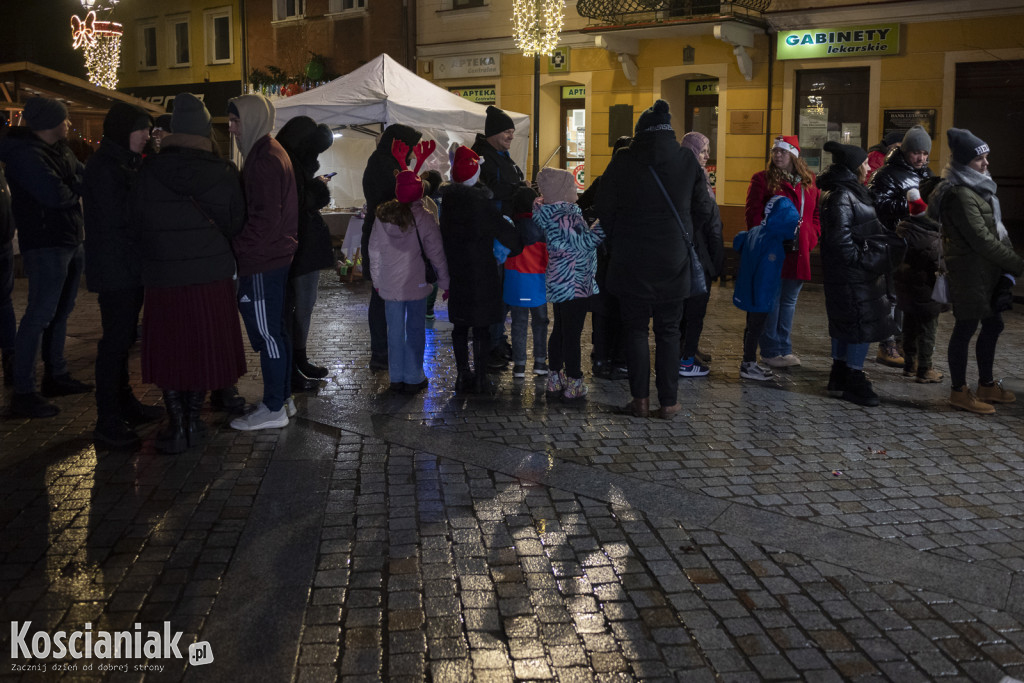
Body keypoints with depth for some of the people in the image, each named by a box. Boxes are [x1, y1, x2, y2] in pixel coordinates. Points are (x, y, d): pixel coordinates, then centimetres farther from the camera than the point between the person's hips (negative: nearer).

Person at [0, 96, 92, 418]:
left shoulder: (60, 150, 14)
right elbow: (54, 195, -25)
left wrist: (77, 184, -9)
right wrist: (78, 186, -8)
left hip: (70, 241, 10)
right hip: (45, 244, -10)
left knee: (60, 312, 17)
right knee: (39, 314, -10)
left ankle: (56, 376, 29)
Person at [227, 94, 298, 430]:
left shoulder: (264, 159, -16)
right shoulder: (271, 152, 16)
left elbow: (264, 219, -23)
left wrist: (237, 248, -16)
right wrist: (242, 247, 17)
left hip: (261, 263, -10)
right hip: (276, 255, 10)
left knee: (267, 334, -4)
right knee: (275, 331, 16)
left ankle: (273, 409, 4)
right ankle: (283, 397, 25)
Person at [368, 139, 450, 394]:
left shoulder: (383, 216, -2)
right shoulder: (424, 218, -12)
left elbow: (374, 250, 4)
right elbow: (436, 253, -9)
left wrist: (377, 278, 16)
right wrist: (444, 281, 1)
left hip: (389, 284, 3)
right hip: (417, 283, -3)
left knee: (395, 330, 11)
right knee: (415, 330, 7)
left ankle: (396, 378, 18)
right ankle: (413, 378, 12)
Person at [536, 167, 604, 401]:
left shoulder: (553, 213, 10)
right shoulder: (563, 217, -20)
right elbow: (582, 243, -23)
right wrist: (602, 224, -19)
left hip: (559, 283, 10)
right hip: (573, 285, -10)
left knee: (559, 330, 17)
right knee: (572, 334, -4)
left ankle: (555, 379, 25)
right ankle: (574, 384, 2)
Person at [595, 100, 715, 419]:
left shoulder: (623, 161, -6)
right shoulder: (688, 161, -1)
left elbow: (605, 210, -2)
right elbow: (703, 210, 6)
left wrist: (616, 241, 14)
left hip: (631, 260, -1)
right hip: (673, 260, 1)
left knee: (636, 328, 8)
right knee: (668, 331, 9)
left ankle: (640, 399, 7)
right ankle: (668, 401, 9)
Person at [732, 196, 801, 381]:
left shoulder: (754, 232, 1)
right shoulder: (773, 243, -25)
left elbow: (737, 242, 19)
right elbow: (765, 274, -26)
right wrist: (762, 299, -22)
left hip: (748, 294, 9)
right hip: (760, 296, -9)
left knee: (752, 327, 19)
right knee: (755, 329, 3)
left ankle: (749, 362, 29)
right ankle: (748, 366, 12)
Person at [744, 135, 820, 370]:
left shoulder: (809, 181, 11)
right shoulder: (762, 179, -2)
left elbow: (817, 213, 17)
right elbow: (753, 215, -6)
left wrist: (811, 236, 3)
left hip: (799, 252, 5)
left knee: (789, 301, 12)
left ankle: (784, 349, 22)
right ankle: (770, 351, 8)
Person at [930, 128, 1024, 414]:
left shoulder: (980, 187, 13)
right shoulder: (959, 194, -19)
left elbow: (997, 229, 14)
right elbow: (982, 240, -22)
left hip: (988, 271, 10)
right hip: (970, 270, -10)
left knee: (992, 324, 17)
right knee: (966, 327, -1)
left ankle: (986, 385, 31)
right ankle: (959, 391, 10)